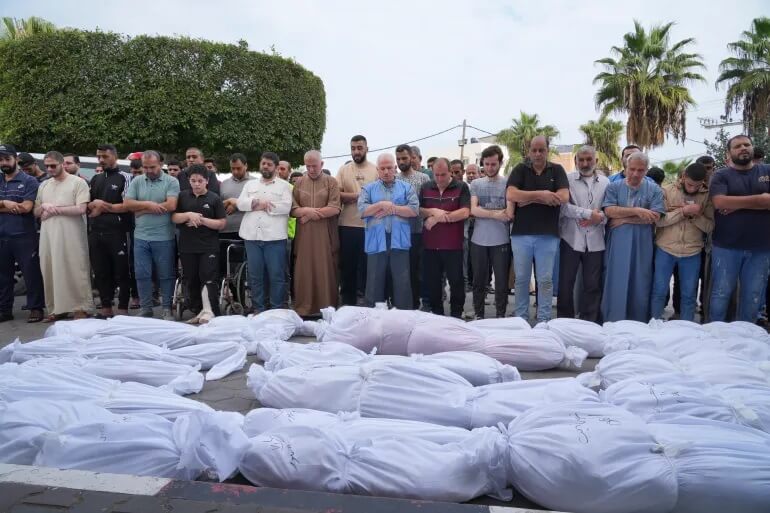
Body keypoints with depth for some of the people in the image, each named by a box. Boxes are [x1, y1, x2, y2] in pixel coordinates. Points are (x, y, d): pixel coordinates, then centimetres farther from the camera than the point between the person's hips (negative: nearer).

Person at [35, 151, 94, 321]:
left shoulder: (78, 182, -3)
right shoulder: (43, 185, 17)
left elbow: (80, 209, -14)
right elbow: (36, 212, 19)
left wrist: (54, 209, -10)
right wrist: (44, 206, -5)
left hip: (71, 236, -7)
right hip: (48, 236, 7)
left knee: (75, 272, -5)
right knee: (50, 272, 10)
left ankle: (81, 308, 0)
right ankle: (57, 308, 20)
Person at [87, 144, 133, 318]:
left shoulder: (124, 177, -2)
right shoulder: (95, 179, 18)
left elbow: (127, 206, -10)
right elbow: (88, 204, 19)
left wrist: (103, 205, -7)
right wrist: (95, 206, -4)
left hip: (117, 232, -6)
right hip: (96, 232, 6)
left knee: (121, 271, 0)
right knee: (100, 272, 10)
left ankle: (123, 309, 6)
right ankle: (106, 308, 19)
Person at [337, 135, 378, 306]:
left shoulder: (376, 170, 4)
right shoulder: (343, 170, 7)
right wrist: (358, 195, -14)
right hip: (347, 226, 1)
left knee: (369, 266, 5)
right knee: (347, 266, 8)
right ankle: (348, 303, 19)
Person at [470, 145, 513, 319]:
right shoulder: (475, 184, 7)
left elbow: (510, 213, -10)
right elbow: (473, 210, -6)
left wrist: (484, 213, -8)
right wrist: (497, 214, -11)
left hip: (501, 241, -2)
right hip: (478, 241, 2)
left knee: (502, 282, 5)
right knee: (479, 281, 11)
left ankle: (501, 316, 18)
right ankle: (478, 316, 23)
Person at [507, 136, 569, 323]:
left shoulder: (557, 170, 5)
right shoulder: (520, 170, 4)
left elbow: (563, 197, -10)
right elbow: (510, 195, -11)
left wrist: (529, 199, -11)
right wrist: (541, 194, -14)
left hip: (548, 234, 0)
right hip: (521, 233, 0)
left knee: (545, 279, 5)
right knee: (521, 278, 8)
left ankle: (544, 319, 14)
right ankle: (521, 318, 19)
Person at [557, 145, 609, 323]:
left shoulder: (605, 182, 9)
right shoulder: (568, 179, 1)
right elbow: (564, 206, -12)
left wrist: (599, 218, -14)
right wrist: (589, 213, -14)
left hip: (595, 241, 2)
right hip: (571, 239, -2)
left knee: (593, 284, 7)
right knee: (566, 283, 3)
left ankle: (589, 323, 18)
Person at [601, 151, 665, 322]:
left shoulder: (654, 190, 3)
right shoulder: (614, 187, 4)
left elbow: (655, 217, -8)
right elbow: (609, 211, -10)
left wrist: (623, 219, -10)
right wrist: (637, 211, -15)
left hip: (642, 246, 0)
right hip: (617, 245, 0)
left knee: (640, 287, 7)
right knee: (615, 286, 4)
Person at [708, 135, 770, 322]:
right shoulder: (721, 176, 1)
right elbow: (720, 203, -16)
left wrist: (738, 204, -13)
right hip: (726, 246, -2)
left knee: (753, 296, 10)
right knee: (721, 293, 5)